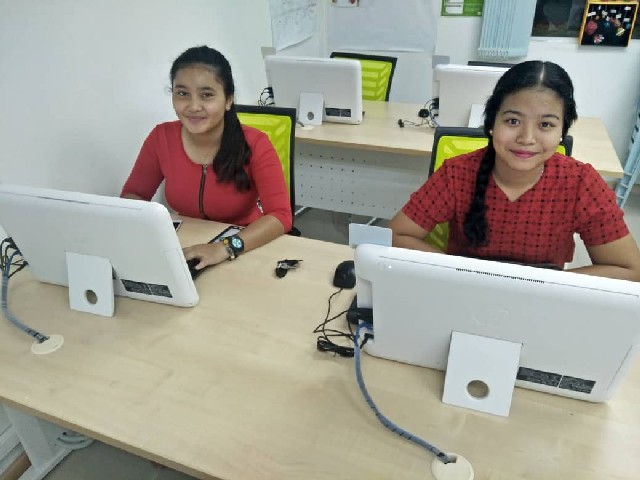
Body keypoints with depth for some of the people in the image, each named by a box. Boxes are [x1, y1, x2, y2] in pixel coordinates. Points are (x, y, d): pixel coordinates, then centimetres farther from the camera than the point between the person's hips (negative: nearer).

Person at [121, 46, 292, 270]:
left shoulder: (254, 144, -17)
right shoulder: (161, 138, -9)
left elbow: (281, 215, -23)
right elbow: (132, 194, 2)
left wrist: (227, 248, -38)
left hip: (246, 251, -2)